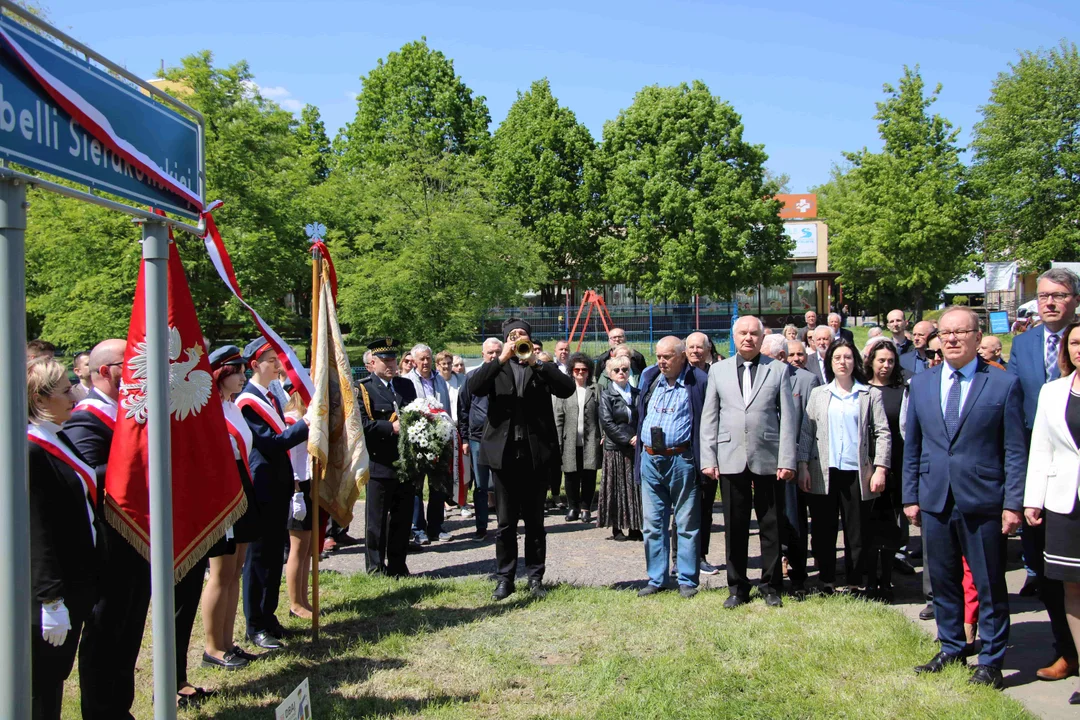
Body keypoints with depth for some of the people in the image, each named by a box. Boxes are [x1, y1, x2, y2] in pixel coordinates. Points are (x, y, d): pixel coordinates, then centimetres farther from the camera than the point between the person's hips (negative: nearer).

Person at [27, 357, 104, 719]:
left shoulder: (60, 439, 10)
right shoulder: (32, 451, -18)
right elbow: (38, 532, -21)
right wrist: (52, 600, -20)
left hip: (78, 578, 9)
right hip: (52, 588, -9)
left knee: (58, 671, 18)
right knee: (45, 680, 3)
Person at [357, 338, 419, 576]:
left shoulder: (407, 386, 14)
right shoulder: (363, 390, -6)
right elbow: (362, 424, -16)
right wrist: (391, 428, -23)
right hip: (380, 465, -5)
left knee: (402, 519, 12)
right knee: (376, 521, 4)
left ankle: (397, 566, 23)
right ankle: (375, 569, 14)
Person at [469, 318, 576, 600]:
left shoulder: (542, 367, 9)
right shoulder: (496, 368, 10)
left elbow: (568, 388, -9)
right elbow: (473, 387, -9)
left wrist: (535, 363, -15)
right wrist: (501, 359, -16)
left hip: (536, 454, 0)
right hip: (504, 454, 0)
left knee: (535, 521, 8)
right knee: (506, 522, 7)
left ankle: (535, 577, 18)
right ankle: (505, 578, 16)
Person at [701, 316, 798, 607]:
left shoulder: (778, 369, 5)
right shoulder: (718, 370, 10)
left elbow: (788, 417, 2)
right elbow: (709, 417, 8)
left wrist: (787, 460, -5)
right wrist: (708, 459, 1)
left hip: (768, 460, -1)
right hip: (731, 460, 1)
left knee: (771, 526, 5)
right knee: (735, 527, 7)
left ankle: (771, 586, 19)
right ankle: (737, 588, 18)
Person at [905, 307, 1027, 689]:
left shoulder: (1004, 383, -4)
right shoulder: (921, 384, 8)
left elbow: (1015, 450, -5)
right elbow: (912, 446, 11)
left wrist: (1013, 503, -9)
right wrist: (911, 496, 8)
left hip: (984, 502, -4)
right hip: (935, 500, 4)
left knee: (989, 585, 7)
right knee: (943, 581, 14)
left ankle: (990, 661, 20)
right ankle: (952, 649, 30)